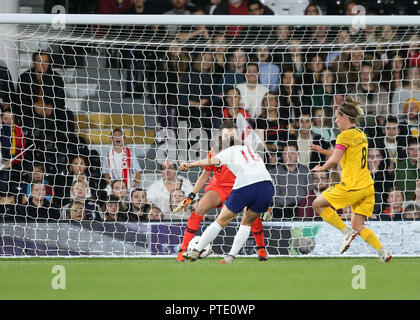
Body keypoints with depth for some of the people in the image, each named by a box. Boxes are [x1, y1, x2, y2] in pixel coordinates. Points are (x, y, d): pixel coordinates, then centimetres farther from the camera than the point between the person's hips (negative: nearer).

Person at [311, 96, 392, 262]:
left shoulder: (345, 136, -11)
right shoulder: (361, 135, 16)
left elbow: (334, 160, -22)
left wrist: (321, 168, -4)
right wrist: (323, 151, 25)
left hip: (352, 186, -8)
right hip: (367, 187, 8)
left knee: (318, 204, 9)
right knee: (358, 226, 14)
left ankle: (347, 231, -2)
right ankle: (383, 252, -3)